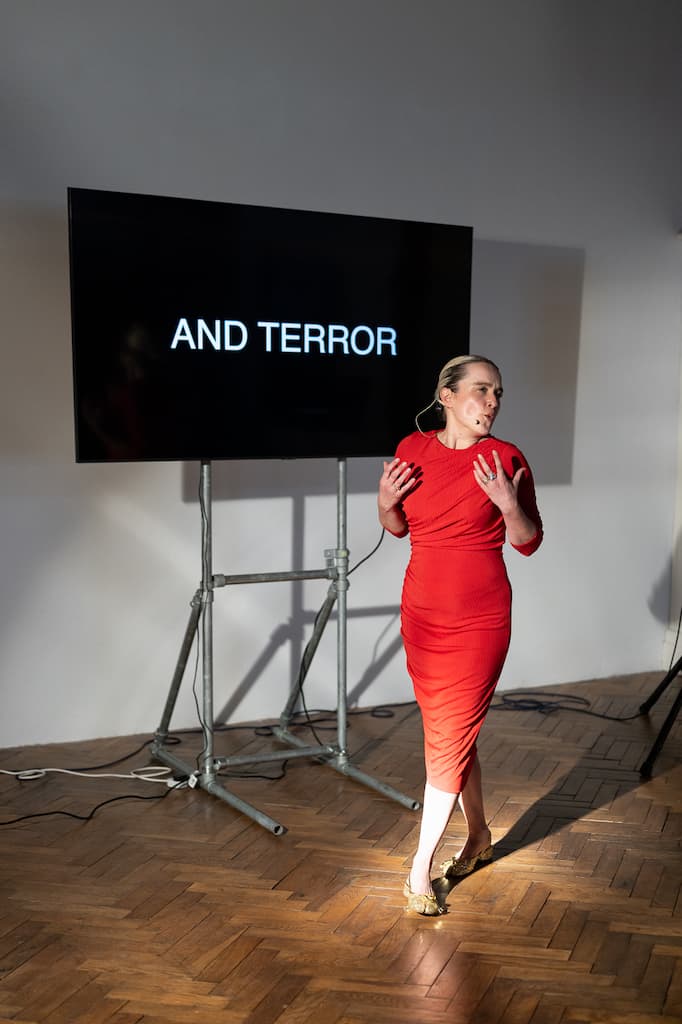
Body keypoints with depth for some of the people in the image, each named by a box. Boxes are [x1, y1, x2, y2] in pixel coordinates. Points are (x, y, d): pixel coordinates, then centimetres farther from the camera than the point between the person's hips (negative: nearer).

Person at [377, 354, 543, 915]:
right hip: (421, 612, 4)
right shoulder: (413, 449, 1)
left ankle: (421, 870, 11)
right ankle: (478, 835, 37)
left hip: (479, 619, -4)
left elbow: (529, 543, -4)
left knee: (448, 738, -2)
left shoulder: (505, 459, -9)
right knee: (453, 729, 16)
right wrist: (386, 503, -8)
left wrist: (509, 505, -23)